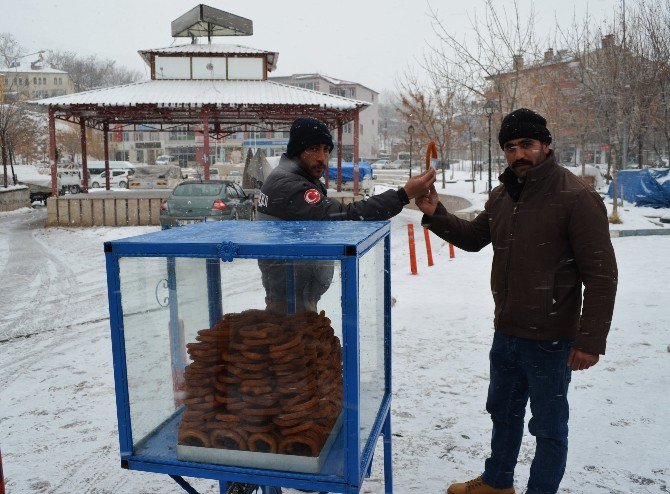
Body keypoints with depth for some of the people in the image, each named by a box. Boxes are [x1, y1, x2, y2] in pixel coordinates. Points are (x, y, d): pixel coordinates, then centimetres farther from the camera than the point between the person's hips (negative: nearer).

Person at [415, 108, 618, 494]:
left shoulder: (576, 198, -17)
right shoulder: (502, 196, 6)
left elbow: (602, 275, -18)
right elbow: (473, 237, 19)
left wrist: (590, 341, -19)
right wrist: (436, 214, 2)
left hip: (549, 341, -7)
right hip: (505, 333, 8)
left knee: (548, 426, 11)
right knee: (503, 411, 24)